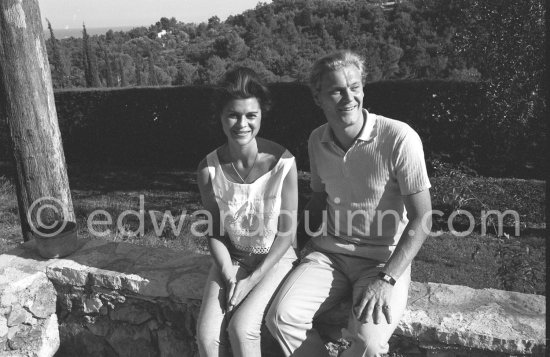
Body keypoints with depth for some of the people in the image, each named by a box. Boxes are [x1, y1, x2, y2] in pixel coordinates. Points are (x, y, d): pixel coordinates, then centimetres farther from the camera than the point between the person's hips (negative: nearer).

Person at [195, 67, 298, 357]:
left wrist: (251, 281, -14)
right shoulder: (208, 168, -11)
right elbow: (215, 232, -1)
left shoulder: (283, 163, -19)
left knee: (241, 328, -22)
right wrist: (228, 276, -12)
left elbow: (286, 234, -12)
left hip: (274, 259, -2)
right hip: (231, 258, 3)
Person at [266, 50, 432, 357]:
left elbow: (422, 219, -13)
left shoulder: (400, 139, -16)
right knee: (281, 317, -19)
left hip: (385, 260, -4)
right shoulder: (317, 141, 3)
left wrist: (386, 279, -19)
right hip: (329, 254, 4)